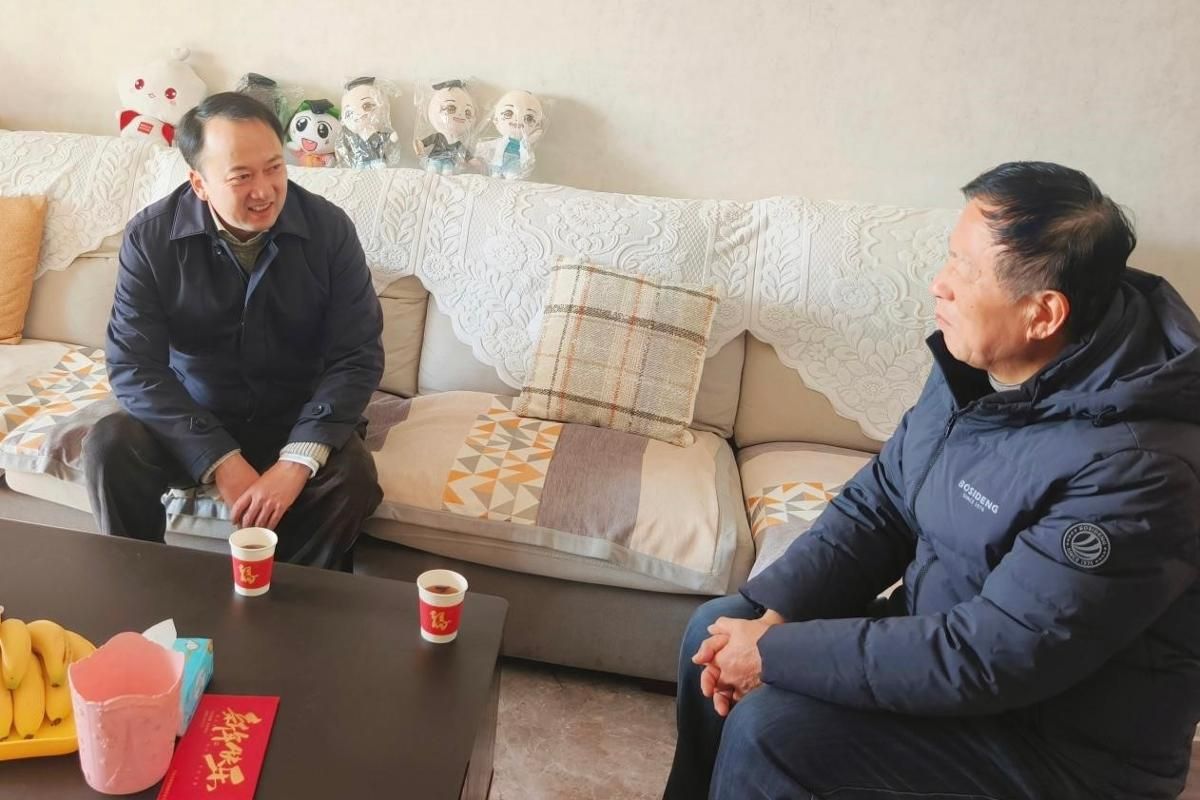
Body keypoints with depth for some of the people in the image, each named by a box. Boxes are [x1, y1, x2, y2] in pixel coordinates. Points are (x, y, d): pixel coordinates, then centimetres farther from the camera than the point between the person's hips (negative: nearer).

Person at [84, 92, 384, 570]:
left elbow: (357, 357, -15)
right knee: (109, 447, -26)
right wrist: (220, 461, -28)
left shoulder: (329, 229, -14)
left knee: (353, 475, -29)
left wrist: (297, 462, -29)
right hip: (192, 420, 1)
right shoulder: (150, 237, -13)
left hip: (295, 421, -1)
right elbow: (134, 366, -17)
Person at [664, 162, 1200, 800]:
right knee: (716, 627, 3)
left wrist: (776, 654, -24)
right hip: (942, 630, 8)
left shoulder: (1131, 469, -31)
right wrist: (767, 617, -12)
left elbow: (987, 661, -30)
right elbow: (877, 505, 1)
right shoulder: (979, 364, -6)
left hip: (1062, 744, -7)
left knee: (767, 727, -21)